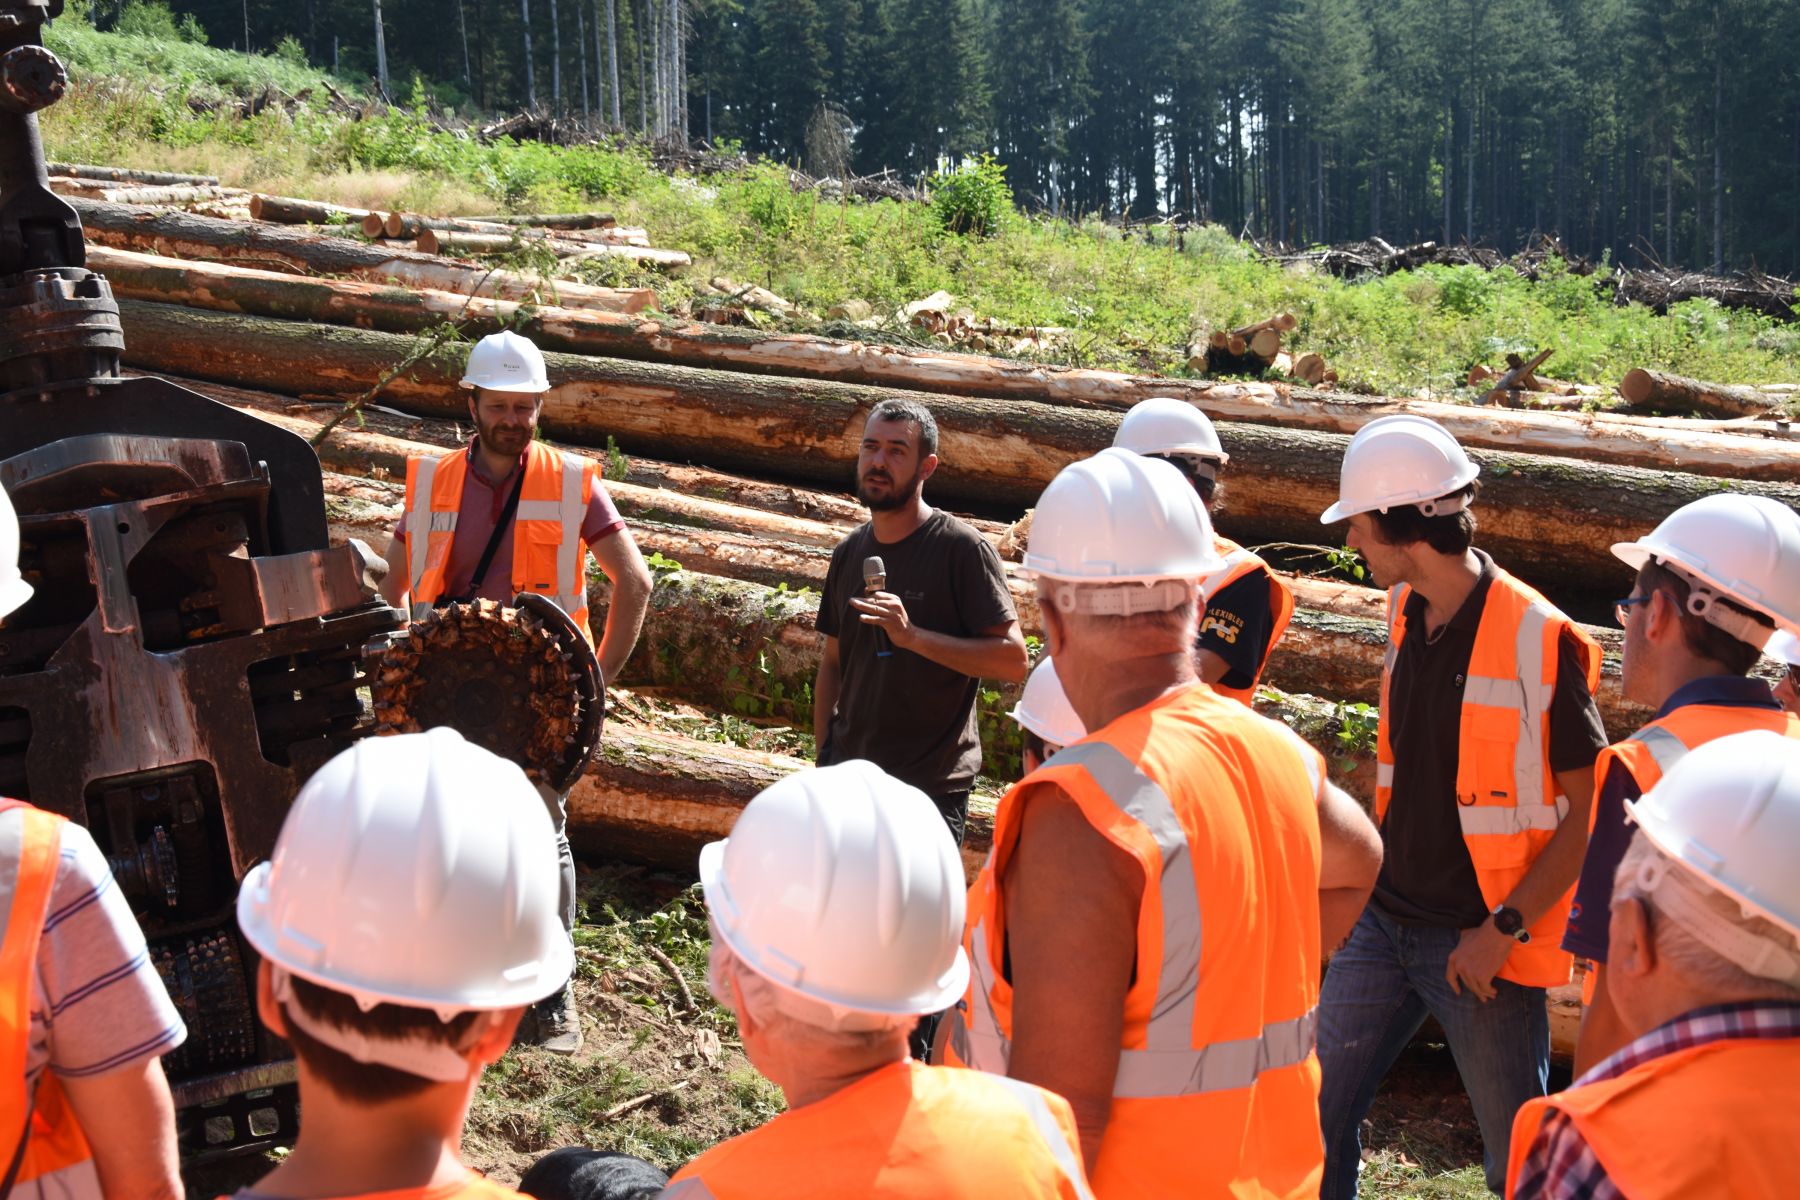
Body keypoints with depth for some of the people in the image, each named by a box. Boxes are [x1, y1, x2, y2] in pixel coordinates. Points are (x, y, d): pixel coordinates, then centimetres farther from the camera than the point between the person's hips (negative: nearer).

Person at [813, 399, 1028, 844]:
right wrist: (823, 759, 12)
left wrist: (913, 635, -27)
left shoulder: (963, 548, -11)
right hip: (847, 774, 6)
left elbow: (1012, 658, -17)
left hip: (929, 788, -5)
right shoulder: (849, 553, 8)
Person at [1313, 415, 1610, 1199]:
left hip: (1481, 942, -6)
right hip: (1385, 921, 7)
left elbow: (1590, 813, -15)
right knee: (1318, 1110, 11)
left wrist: (1502, 929, -18)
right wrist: (1379, 867, 12)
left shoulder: (1538, 640, -19)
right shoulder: (1404, 613, 3)